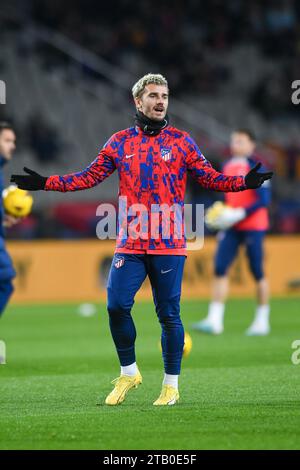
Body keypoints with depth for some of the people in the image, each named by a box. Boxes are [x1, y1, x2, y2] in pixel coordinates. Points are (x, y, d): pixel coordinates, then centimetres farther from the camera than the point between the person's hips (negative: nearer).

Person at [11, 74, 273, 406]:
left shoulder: (181, 141, 5)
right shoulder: (120, 142, 9)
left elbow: (210, 178, 4)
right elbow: (90, 176, 10)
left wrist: (243, 182, -12)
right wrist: (45, 183, 2)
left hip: (169, 245, -1)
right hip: (130, 244, 1)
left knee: (168, 315, 1)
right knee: (116, 306, -7)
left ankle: (171, 384, 13)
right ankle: (128, 372, 14)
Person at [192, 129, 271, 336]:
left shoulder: (255, 167, -8)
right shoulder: (228, 167, 12)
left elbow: (264, 199, -14)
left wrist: (240, 214, -20)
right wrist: (222, 217, 12)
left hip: (253, 227, -6)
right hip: (232, 228, 6)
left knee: (258, 272, 1)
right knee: (220, 269, -5)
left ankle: (262, 321, 12)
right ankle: (215, 320, -8)